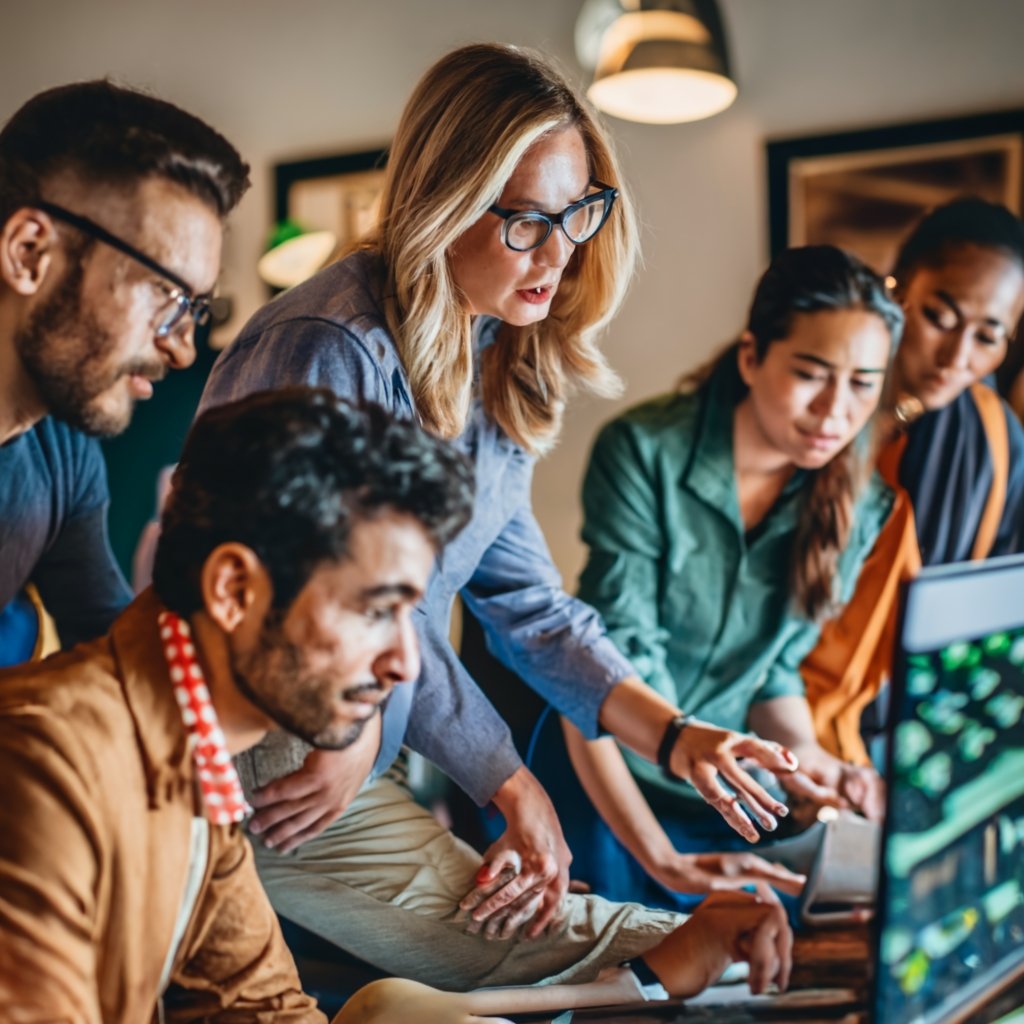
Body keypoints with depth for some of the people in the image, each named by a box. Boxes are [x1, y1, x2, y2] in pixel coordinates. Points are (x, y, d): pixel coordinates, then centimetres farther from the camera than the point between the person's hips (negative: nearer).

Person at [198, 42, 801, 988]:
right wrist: (509, 781, -7)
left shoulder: (494, 369, 6)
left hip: (359, 747, 8)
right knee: (552, 946, -14)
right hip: (270, 765, -8)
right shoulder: (331, 352, -21)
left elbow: (527, 601, 8)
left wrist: (670, 734, -3)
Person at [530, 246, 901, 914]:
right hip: (604, 787, -4)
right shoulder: (644, 453, -21)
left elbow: (775, 669, 4)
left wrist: (805, 755, -18)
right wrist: (660, 858, -32)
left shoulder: (858, 507, -5)